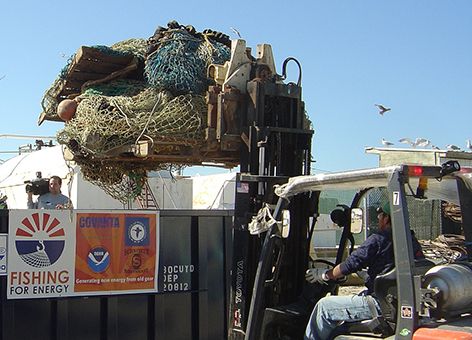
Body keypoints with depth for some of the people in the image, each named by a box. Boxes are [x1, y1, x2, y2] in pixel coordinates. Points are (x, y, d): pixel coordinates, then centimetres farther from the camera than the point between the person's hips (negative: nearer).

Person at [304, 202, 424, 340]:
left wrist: (324, 275, 5)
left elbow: (350, 265, -12)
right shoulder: (413, 241, 10)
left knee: (324, 306, 0)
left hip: (380, 305, -9)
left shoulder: (379, 239, -14)